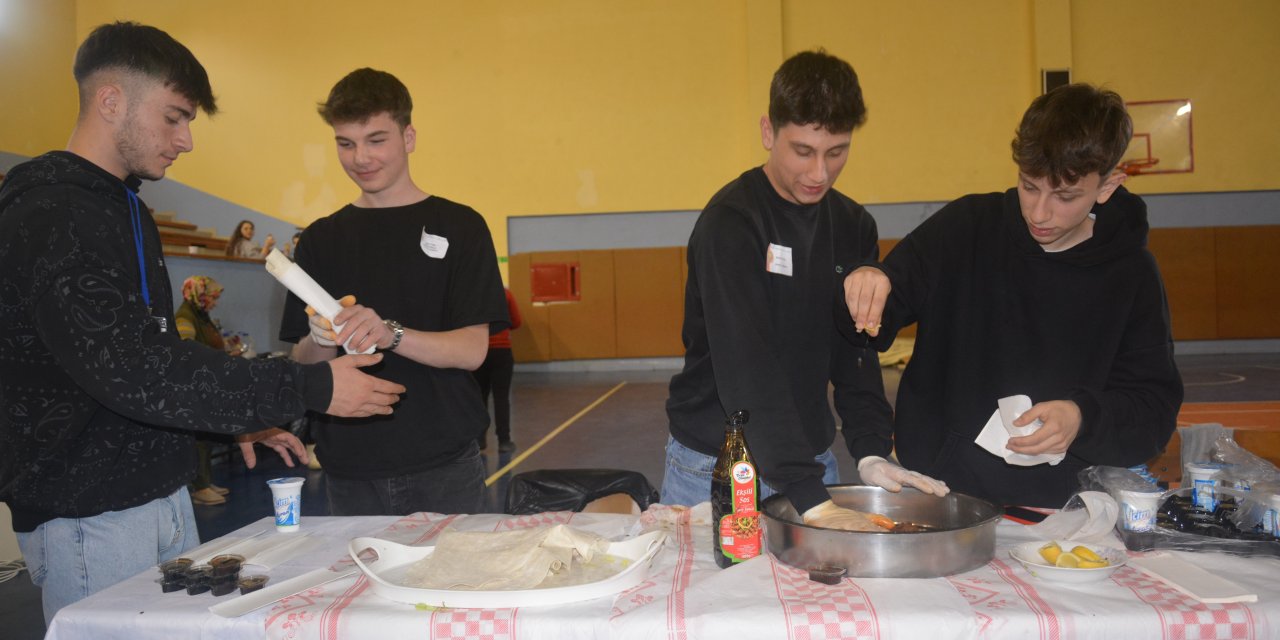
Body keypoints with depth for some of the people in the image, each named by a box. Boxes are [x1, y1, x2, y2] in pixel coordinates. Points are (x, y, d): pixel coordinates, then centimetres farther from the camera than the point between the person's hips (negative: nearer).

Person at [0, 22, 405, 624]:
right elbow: (132, 370, -29)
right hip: (88, 520, -9)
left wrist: (237, 421, 11)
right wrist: (311, 388, -27)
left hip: (165, 498, 9)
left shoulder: (125, 208, 13)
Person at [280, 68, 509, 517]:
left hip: (443, 468, -2)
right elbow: (303, 363, 6)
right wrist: (321, 340, -17)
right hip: (349, 470, 3)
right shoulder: (321, 239, 9)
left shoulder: (458, 226, 0)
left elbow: (472, 350, -9)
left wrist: (390, 334, -25)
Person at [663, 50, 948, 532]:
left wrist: (871, 452, -10)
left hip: (812, 456, 5)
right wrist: (811, 499, -31)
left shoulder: (854, 227, 3)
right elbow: (747, 370, -26)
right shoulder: (731, 223, -18)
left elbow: (855, 353, 4)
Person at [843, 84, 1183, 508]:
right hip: (930, 486, 0)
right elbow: (871, 325, 4)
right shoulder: (965, 226, 0)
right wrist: (866, 290, -19)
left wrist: (1083, 418, -15)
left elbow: (1155, 409, 4)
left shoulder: (1131, 274, 1)